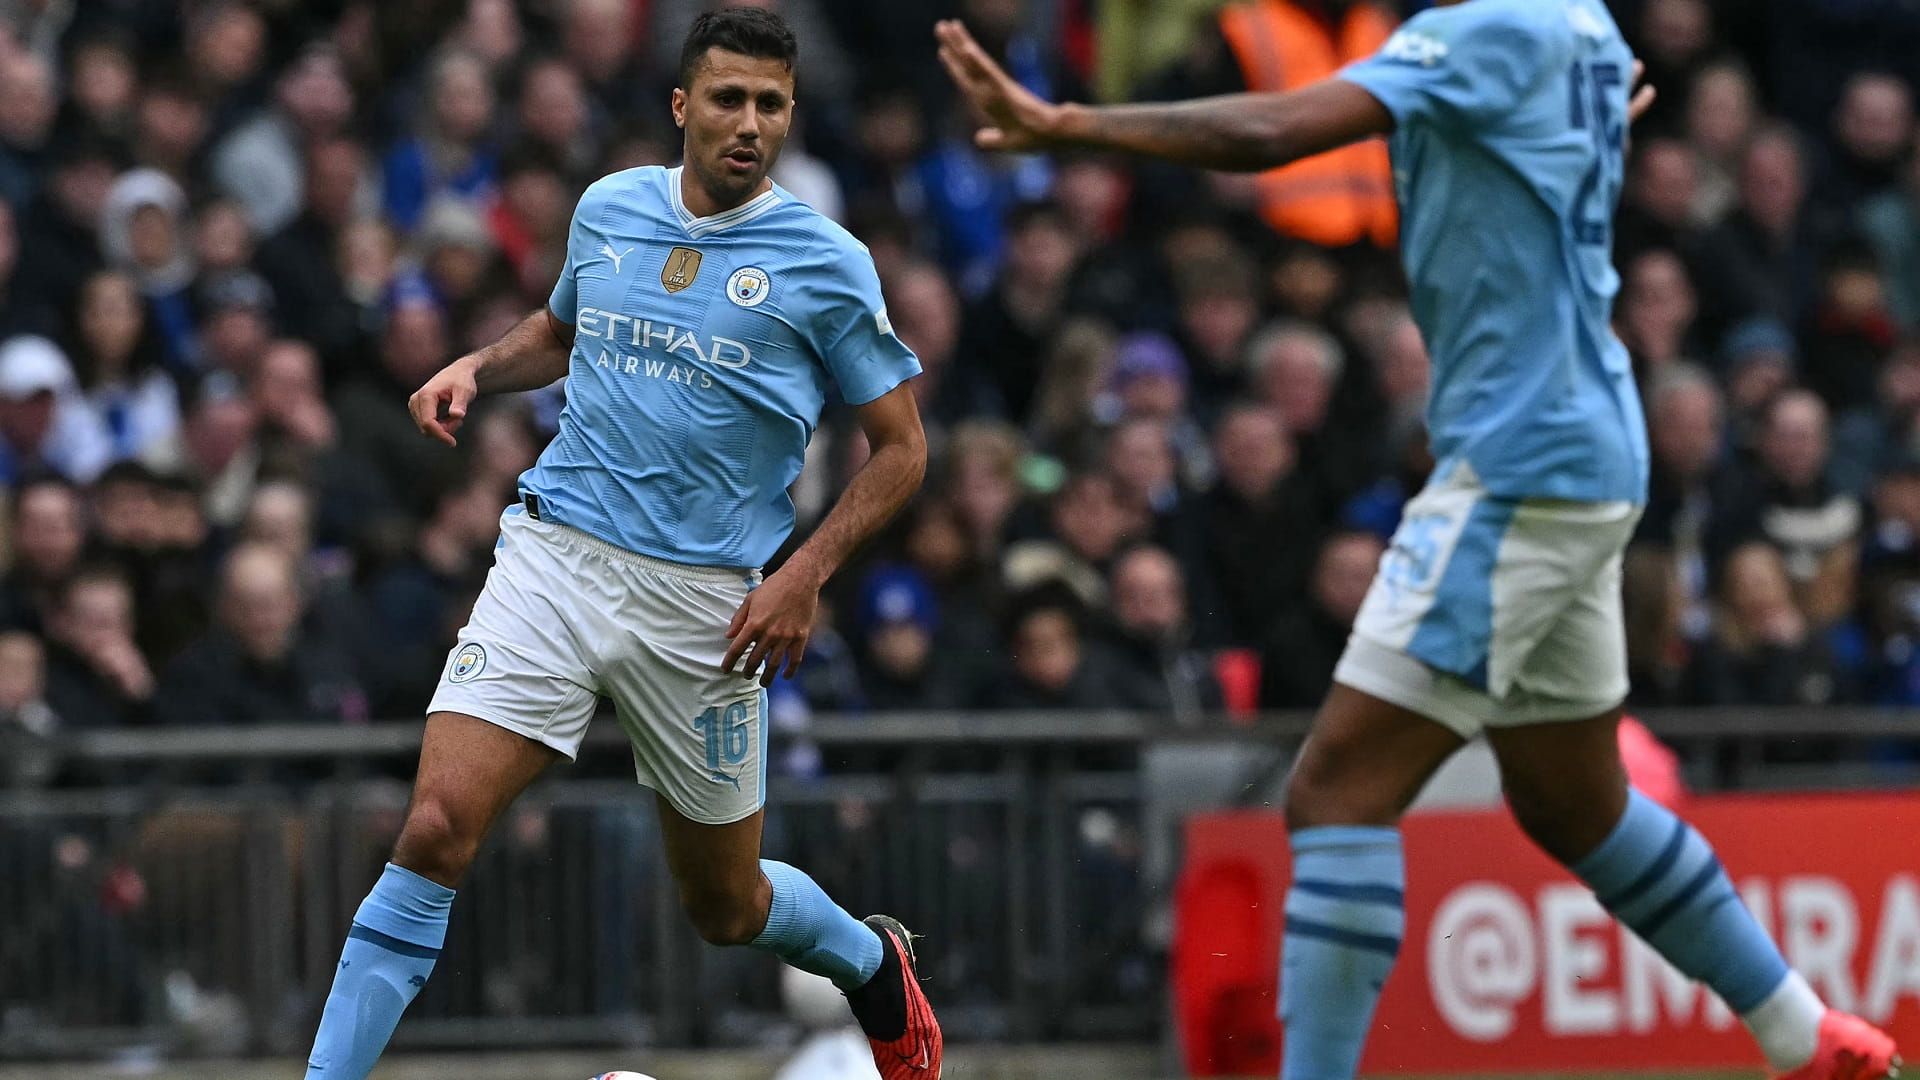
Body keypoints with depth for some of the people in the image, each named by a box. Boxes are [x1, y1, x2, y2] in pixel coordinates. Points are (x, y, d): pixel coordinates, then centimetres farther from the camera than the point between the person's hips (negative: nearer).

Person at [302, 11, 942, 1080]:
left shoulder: (826, 263, -3)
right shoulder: (608, 209, 8)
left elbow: (901, 446, 2)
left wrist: (805, 575, -10)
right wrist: (477, 367, 7)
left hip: (704, 601, -2)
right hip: (556, 554, 2)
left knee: (726, 904, 12)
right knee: (438, 829, -17)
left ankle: (872, 961, 45)